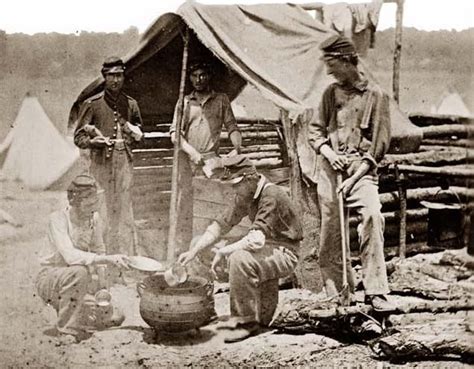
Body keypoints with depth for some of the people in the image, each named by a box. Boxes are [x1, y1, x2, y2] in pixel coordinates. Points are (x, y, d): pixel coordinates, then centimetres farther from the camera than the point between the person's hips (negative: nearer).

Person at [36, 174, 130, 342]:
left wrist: (102, 287, -7)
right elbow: (70, 255, -36)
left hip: (76, 283, 6)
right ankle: (67, 328, -21)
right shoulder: (58, 218, -21)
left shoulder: (94, 218, -3)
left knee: (115, 318, -7)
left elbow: (98, 251, 4)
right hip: (50, 278, -5)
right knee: (78, 272, -39)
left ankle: (72, 314, 18)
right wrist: (109, 259, -45)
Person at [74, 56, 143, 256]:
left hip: (124, 160, 3)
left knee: (124, 209, 4)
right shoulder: (92, 104, 2)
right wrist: (92, 140, -18)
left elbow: (139, 133, 25)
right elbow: (78, 136, 2)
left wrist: (134, 133, 3)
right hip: (101, 162, -3)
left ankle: (127, 258, 10)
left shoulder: (131, 104, 13)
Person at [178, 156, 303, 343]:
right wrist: (193, 251, -1)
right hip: (267, 249, 9)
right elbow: (221, 224, 7)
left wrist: (223, 252, -22)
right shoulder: (244, 197, 4)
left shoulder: (271, 195, -24)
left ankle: (247, 322, -16)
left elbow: (256, 240, -30)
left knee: (240, 258, -29)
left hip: (284, 254, -9)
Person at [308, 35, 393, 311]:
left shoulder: (375, 95, -1)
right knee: (330, 229, 4)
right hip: (330, 169, 4)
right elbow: (315, 129, 15)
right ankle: (338, 293, 18)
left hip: (361, 170, -4)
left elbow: (380, 144, -5)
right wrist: (328, 151, -6)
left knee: (372, 215, -25)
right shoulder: (331, 93, 12)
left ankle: (376, 291, -19)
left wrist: (354, 178, -12)